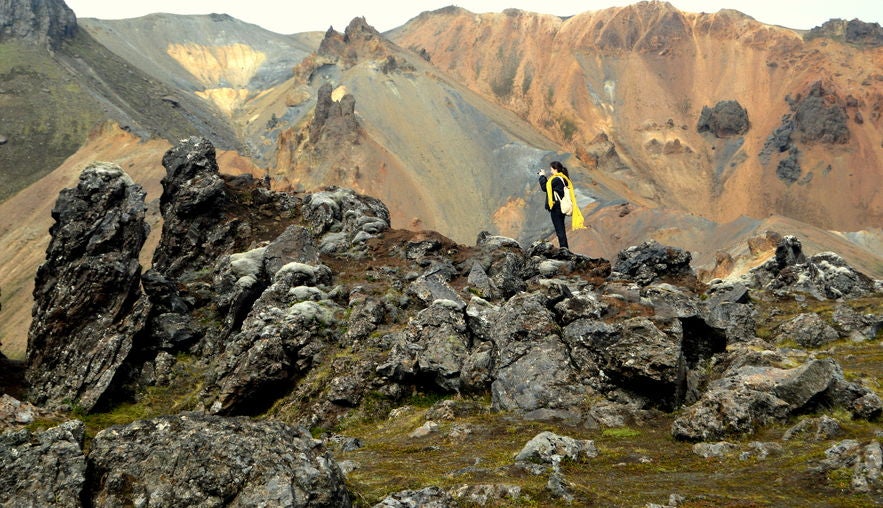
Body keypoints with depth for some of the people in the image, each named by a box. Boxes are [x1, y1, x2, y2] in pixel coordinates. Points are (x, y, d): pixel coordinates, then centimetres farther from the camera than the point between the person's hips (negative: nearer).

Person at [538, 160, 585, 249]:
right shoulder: (564, 178, 11)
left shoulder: (556, 179, -17)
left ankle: (563, 248, -6)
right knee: (561, 228, 15)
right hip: (562, 207, 9)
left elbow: (544, 188, -11)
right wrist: (545, 177, 11)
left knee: (559, 229, -5)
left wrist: (542, 176, 0)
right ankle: (565, 248, 18)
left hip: (556, 207, -9)